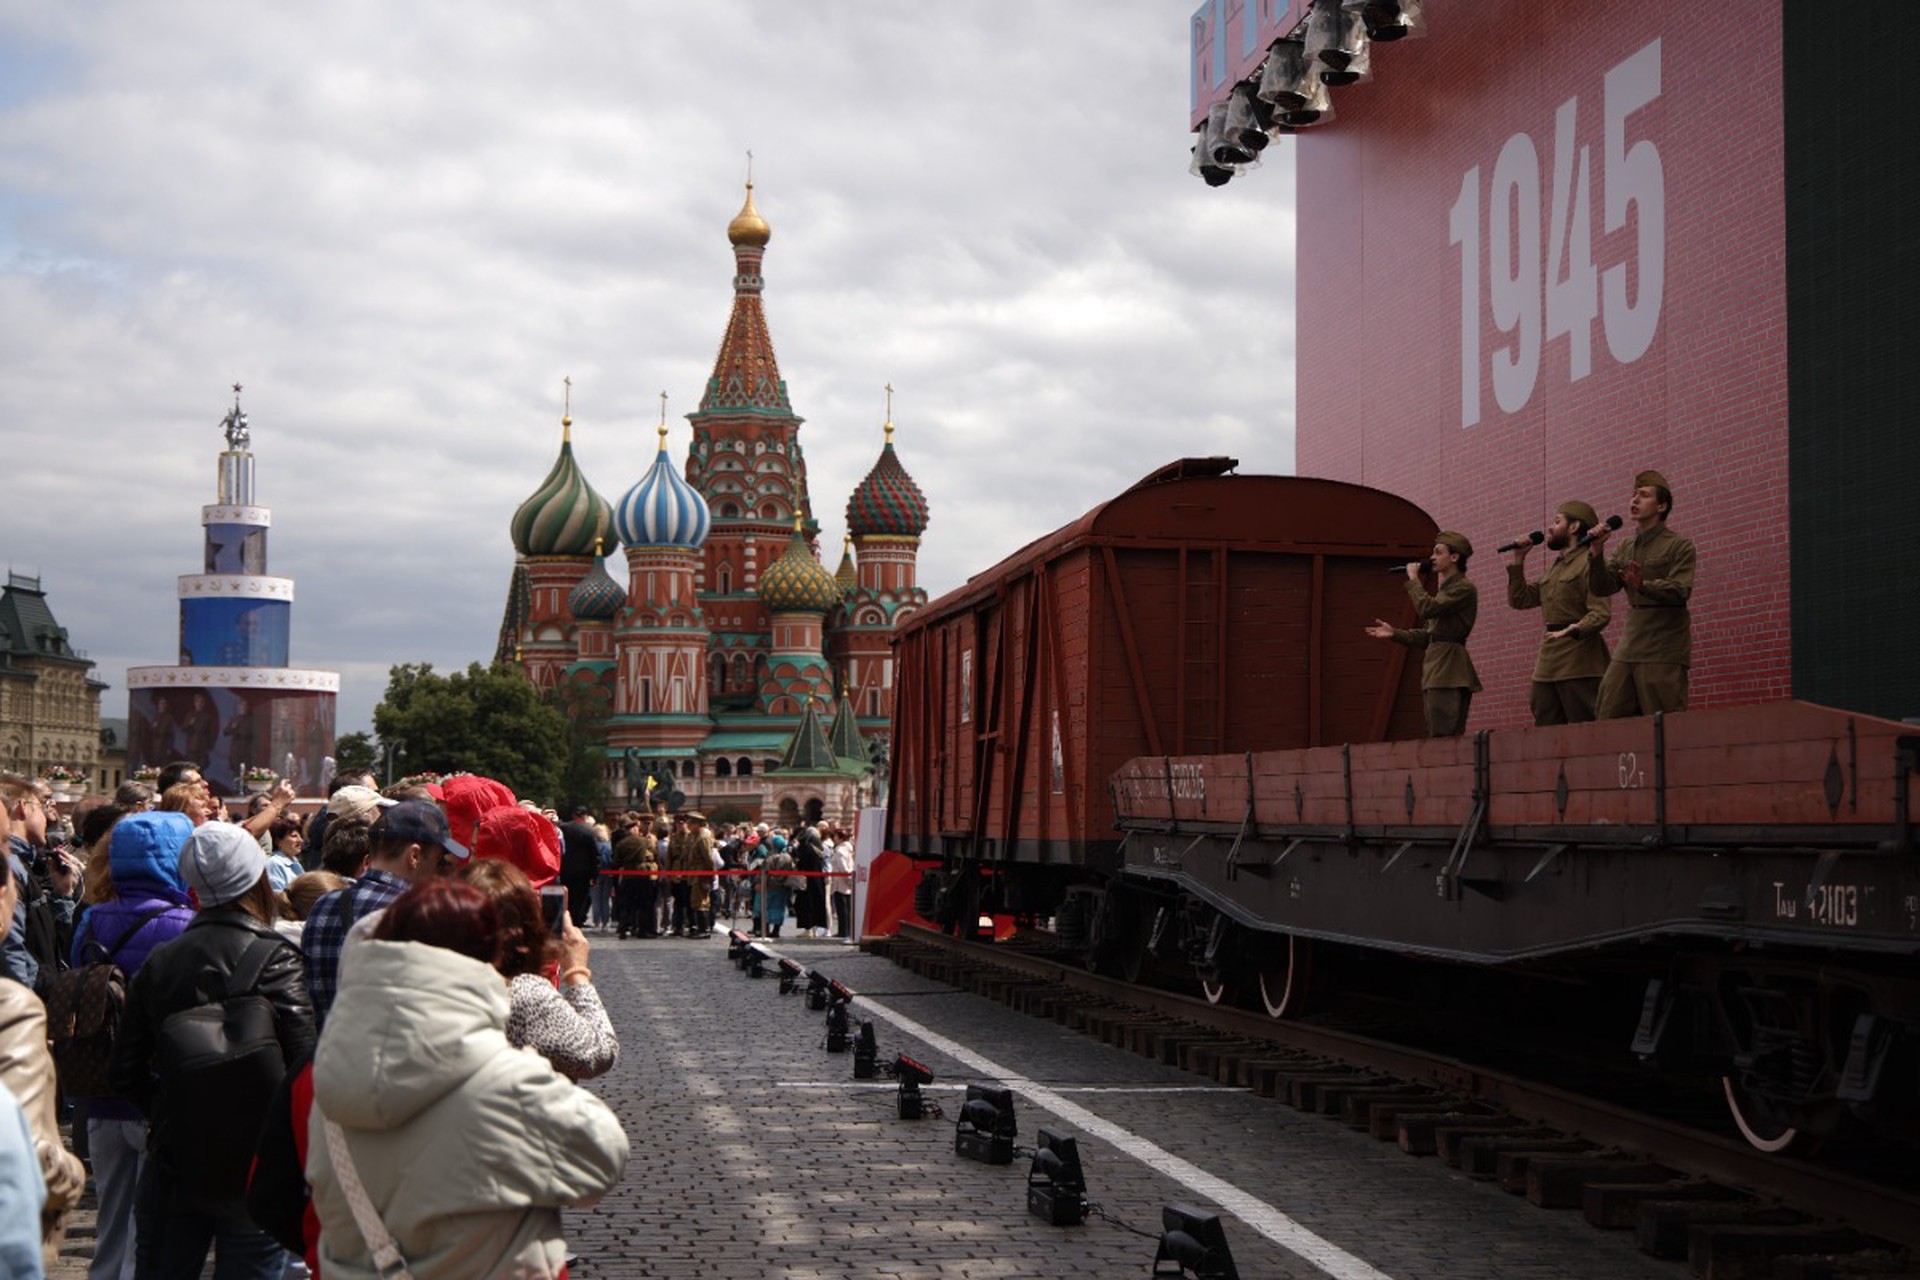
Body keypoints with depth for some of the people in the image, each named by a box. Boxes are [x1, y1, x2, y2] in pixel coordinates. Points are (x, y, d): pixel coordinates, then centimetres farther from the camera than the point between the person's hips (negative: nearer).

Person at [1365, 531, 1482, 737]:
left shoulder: (1464, 589, -6)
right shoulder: (1444, 589, 23)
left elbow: (1426, 609, -20)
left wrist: (1413, 579, -6)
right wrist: (1395, 633, 12)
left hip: (1449, 672, -10)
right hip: (1435, 671, 10)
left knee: (1444, 738, -15)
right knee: (1436, 737, 6)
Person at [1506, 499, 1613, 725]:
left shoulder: (1589, 563, -6)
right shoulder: (1554, 567, 23)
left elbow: (1601, 613, -15)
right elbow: (1519, 599, 22)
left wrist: (1574, 630, -31)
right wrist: (1518, 560, 17)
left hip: (1578, 662, -9)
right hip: (1548, 662, 9)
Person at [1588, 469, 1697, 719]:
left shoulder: (1679, 546, -1)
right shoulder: (1625, 549, 17)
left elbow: (1680, 590, -14)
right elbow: (1601, 587, 8)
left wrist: (1644, 586, -31)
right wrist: (1597, 554, -7)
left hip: (1664, 651, -6)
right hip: (1629, 647, 6)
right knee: (1607, 717, 0)